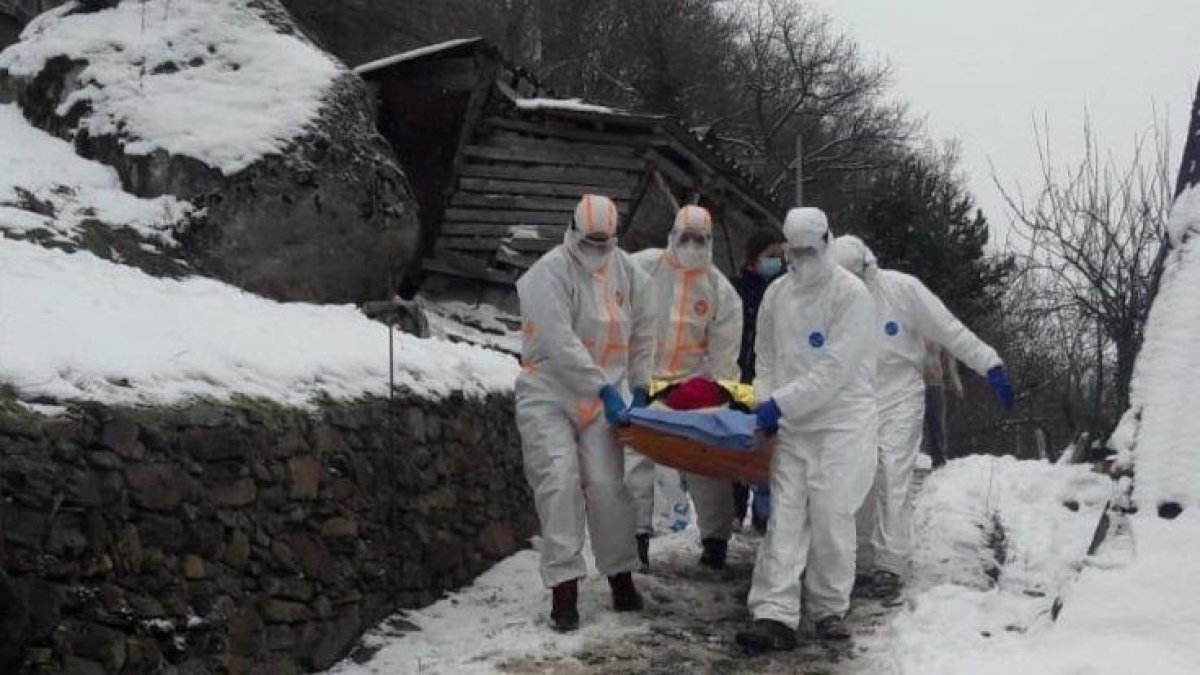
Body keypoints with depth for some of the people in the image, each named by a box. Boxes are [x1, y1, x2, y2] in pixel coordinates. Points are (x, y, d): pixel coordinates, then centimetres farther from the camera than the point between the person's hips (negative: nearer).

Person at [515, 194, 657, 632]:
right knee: (560, 483, -13)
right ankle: (564, 587, -9)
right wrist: (604, 389, -25)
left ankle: (621, 575, 15)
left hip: (601, 398, 4)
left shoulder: (626, 273, 4)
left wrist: (639, 386, 12)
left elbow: (642, 330, 16)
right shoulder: (548, 274, -16)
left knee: (607, 484, 0)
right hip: (548, 394, -4)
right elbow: (560, 344, -23)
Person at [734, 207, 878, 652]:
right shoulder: (776, 294, 7)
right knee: (785, 517, -3)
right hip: (792, 424, 5)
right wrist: (766, 403, -1)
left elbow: (834, 369, -18)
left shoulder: (851, 293, -11)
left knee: (830, 515, -4)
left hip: (843, 421, -4)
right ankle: (775, 616, -6)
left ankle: (829, 610, 12)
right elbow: (766, 357, 16)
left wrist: (780, 403, -18)